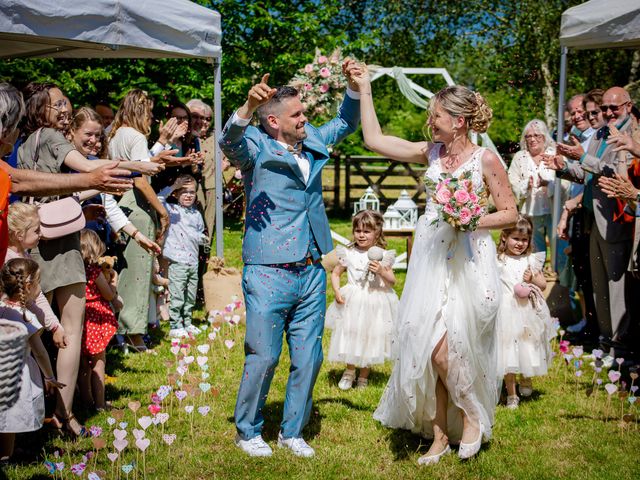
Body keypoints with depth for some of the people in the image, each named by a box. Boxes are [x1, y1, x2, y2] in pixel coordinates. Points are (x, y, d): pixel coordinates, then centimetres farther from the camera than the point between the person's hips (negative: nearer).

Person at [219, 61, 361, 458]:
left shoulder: (312, 142, 12)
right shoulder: (257, 148, -6)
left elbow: (346, 123, 25)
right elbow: (230, 142, -27)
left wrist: (355, 87, 8)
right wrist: (248, 108, -46)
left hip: (312, 273, 6)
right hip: (269, 273, -6)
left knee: (309, 358, 10)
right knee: (263, 358, 0)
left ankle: (293, 432, 27)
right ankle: (248, 431, 20)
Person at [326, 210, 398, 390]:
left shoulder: (382, 255, -4)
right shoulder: (348, 254, -1)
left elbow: (392, 281, -3)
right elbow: (335, 274, 8)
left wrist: (381, 271, -21)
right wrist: (337, 291, -8)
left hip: (375, 304, 0)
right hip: (352, 303, 1)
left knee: (370, 337, 8)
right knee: (351, 335, 5)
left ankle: (364, 375, 26)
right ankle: (349, 372, 26)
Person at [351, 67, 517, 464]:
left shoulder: (486, 159, -6)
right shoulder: (430, 153, 7)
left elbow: (510, 213, -2)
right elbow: (374, 140, 8)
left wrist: (473, 221, -17)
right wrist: (365, 89, 8)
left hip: (467, 263, -5)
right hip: (430, 260, 5)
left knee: (442, 350, -12)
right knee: (429, 350, 4)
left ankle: (474, 417, 14)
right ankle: (440, 435, 17)